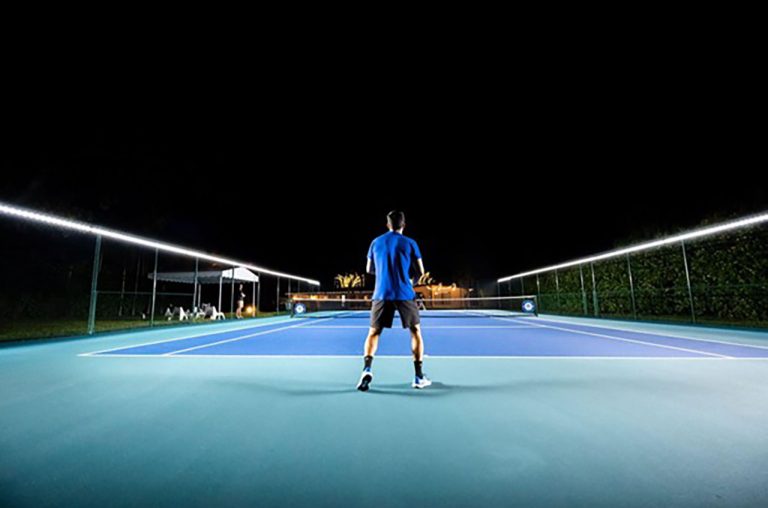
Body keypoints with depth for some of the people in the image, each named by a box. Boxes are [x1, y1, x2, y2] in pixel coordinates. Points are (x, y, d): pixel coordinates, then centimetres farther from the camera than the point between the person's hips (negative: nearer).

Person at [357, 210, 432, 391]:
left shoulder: (376, 242, 8)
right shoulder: (409, 243, 1)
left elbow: (369, 270, 15)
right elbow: (421, 271, 4)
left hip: (381, 294, 2)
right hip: (404, 294, -1)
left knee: (373, 332, 12)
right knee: (416, 331, 13)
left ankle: (367, 369, -8)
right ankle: (419, 376, 13)